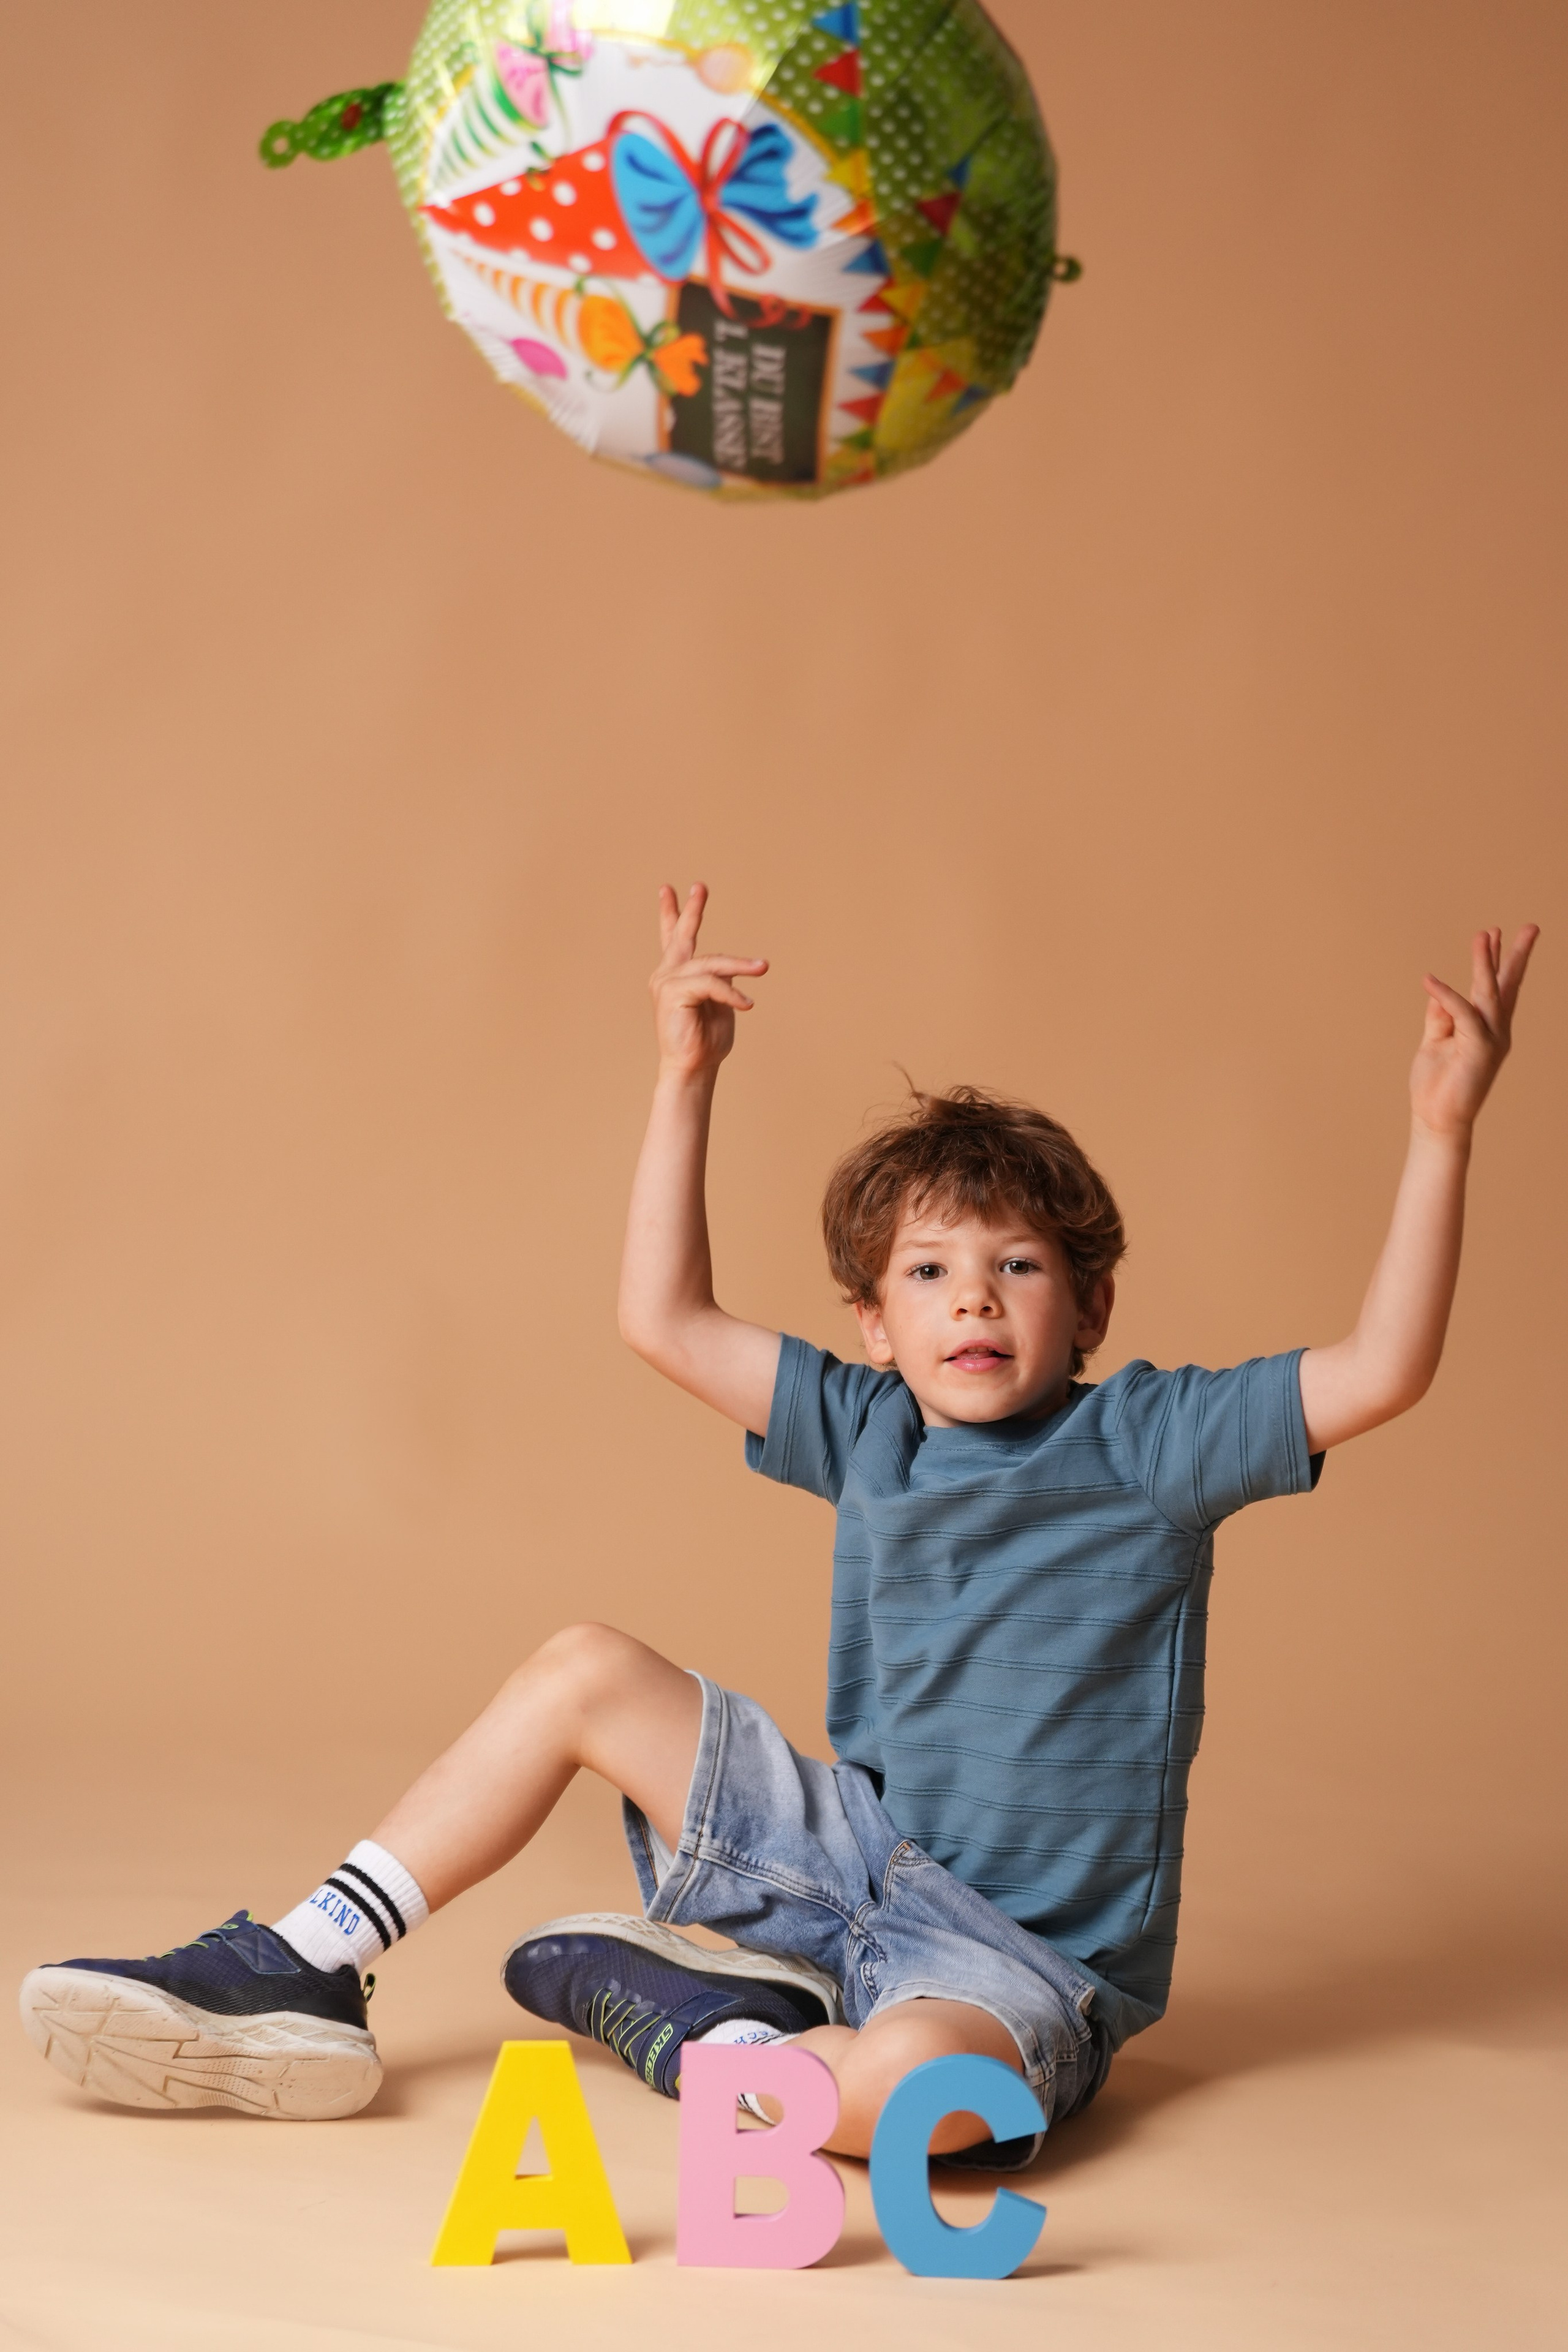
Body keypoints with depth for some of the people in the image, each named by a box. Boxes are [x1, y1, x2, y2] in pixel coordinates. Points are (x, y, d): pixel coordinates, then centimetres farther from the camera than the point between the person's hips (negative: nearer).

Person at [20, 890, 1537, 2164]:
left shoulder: (1149, 1438, -8)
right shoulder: (871, 1429, 6)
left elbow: (1379, 1373, -20)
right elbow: (663, 1321, 5)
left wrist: (1441, 1132, -28)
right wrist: (685, 1079, 1)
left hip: (1030, 1953, -5)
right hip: (865, 1855, 6)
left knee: (922, 2086, -41)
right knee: (585, 1673, 1)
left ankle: (686, 2020, -10)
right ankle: (301, 1976, 5)